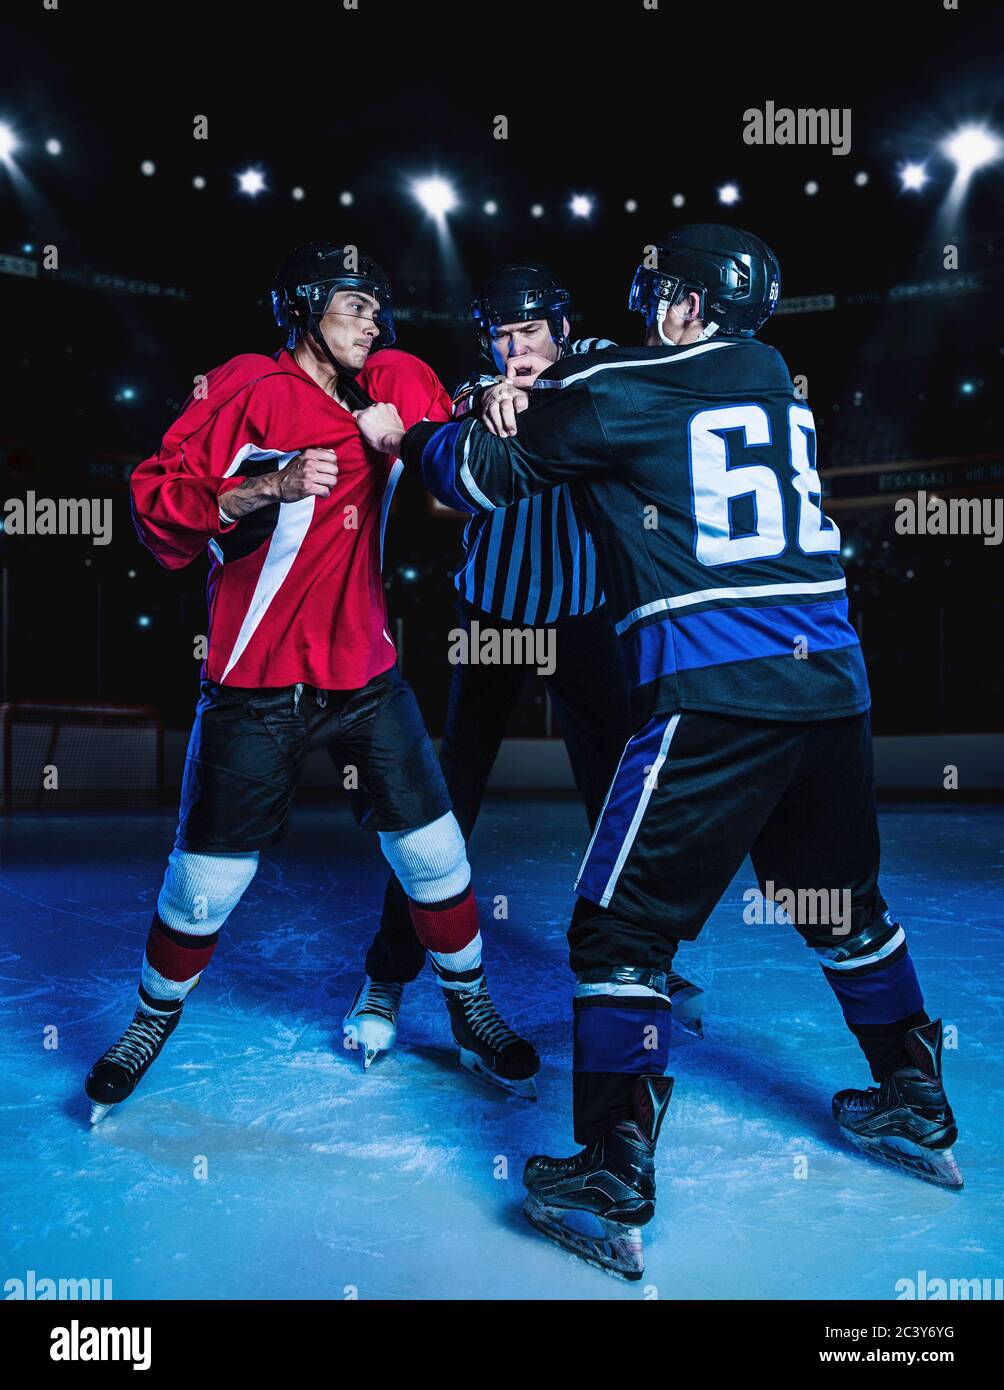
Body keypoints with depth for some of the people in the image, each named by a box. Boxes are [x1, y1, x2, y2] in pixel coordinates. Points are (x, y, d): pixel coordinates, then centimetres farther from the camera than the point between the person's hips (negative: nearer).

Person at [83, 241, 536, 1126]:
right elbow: (157, 503, -11)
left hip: (367, 674, 4)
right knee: (207, 878, 2)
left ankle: (471, 1007, 31)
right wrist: (265, 487, -25)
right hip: (256, 688, -4)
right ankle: (155, 1020, 30)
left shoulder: (398, 384, 6)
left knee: (433, 852, 7)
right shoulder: (248, 388, -8)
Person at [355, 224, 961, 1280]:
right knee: (842, 903, 23)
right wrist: (533, 406, 19)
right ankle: (918, 1115, 38)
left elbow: (491, 476, 9)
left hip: (711, 695, -7)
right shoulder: (773, 378, 17)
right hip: (829, 677, 7)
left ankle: (612, 1189, 3)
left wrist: (404, 436, 27)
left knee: (619, 927, 1)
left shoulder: (623, 389, -2)